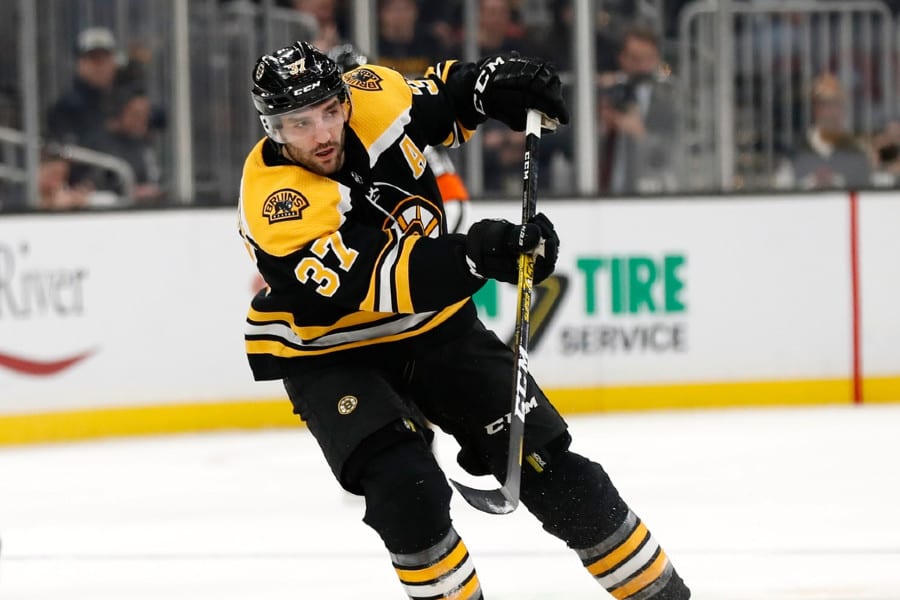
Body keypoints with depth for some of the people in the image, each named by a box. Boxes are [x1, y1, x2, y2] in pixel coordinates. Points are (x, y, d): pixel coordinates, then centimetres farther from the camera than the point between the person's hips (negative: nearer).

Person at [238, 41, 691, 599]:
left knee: (544, 463, 2)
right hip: (331, 352, -4)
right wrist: (476, 257, -49)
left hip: (435, 328, 4)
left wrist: (493, 84, -12)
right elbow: (375, 282, -38)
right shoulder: (275, 202, -30)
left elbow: (442, 97, 8)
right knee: (406, 487, -27)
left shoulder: (374, 97, -15)